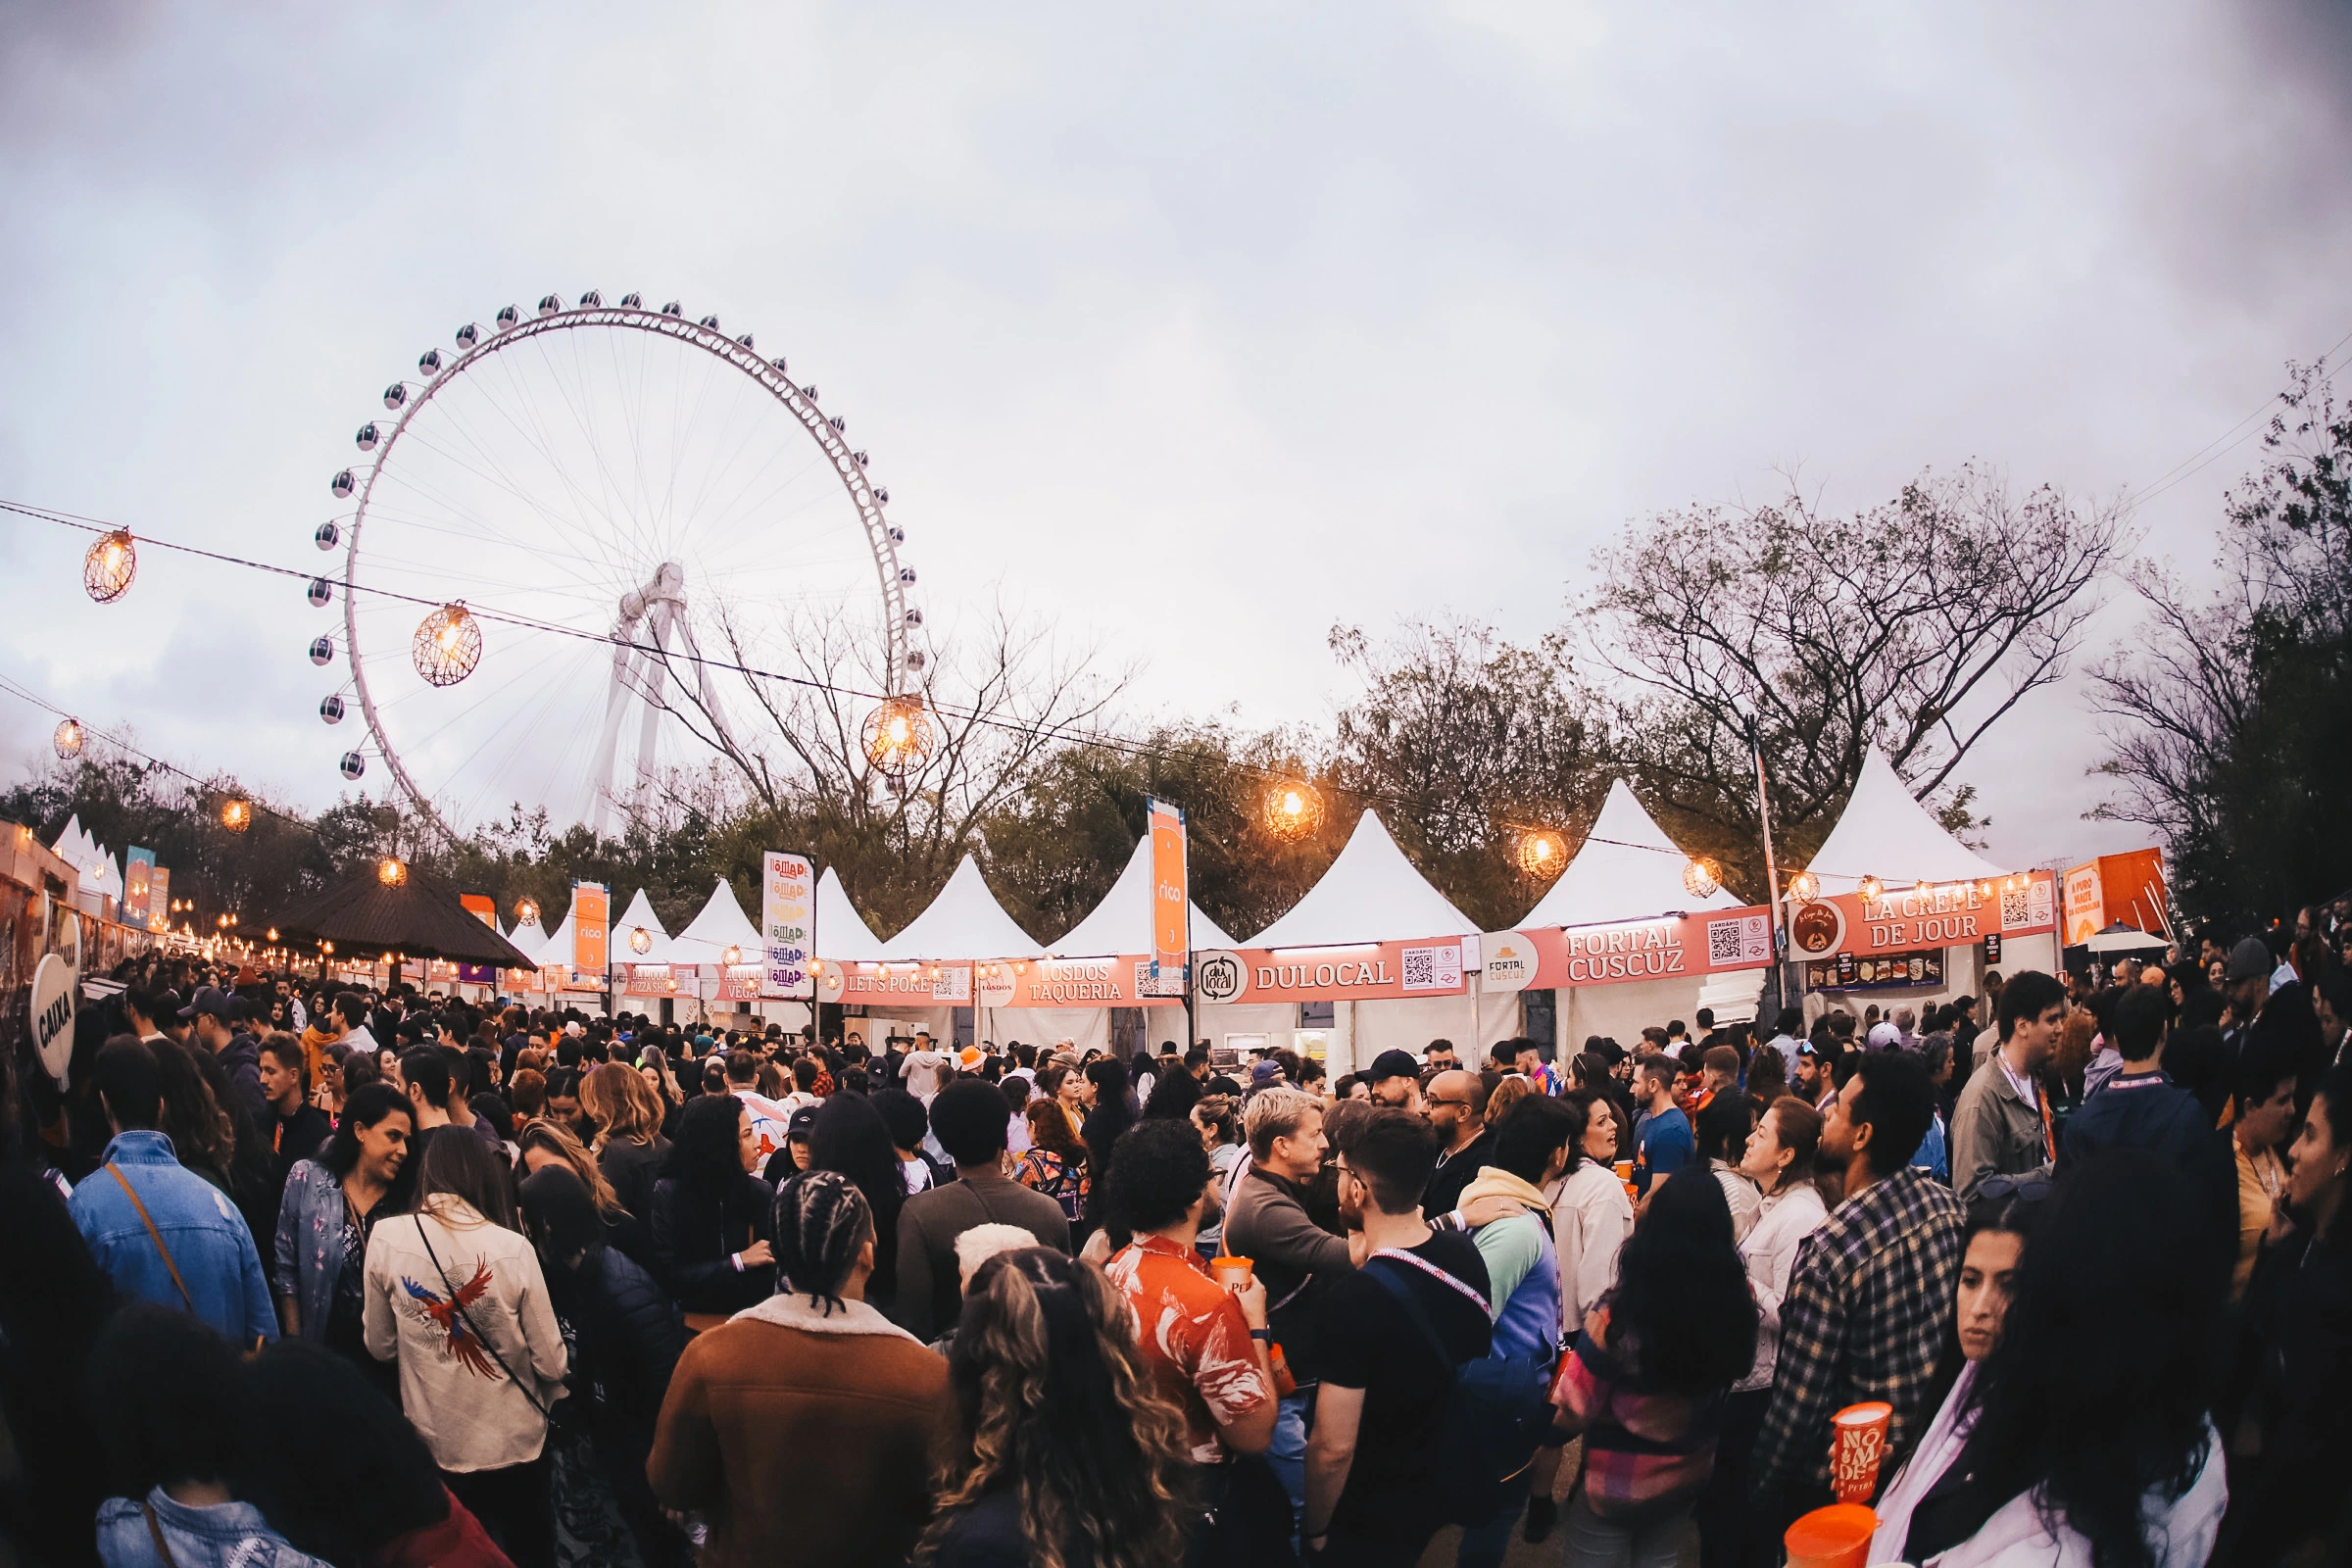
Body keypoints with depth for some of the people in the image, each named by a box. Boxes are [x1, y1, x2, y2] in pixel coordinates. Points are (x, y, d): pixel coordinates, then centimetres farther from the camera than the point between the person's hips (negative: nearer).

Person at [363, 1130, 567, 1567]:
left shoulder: (386, 1239, -12)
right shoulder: (513, 1247, -17)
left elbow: (380, 1347, 0)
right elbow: (551, 1363, -12)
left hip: (433, 1448, 2)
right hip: (515, 1444, -1)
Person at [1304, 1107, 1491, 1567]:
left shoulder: (1350, 1302, -33)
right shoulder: (1468, 1254, -11)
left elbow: (1333, 1448, -28)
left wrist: (1316, 1529, -11)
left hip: (1367, 1520, -6)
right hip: (1446, 1489, 6)